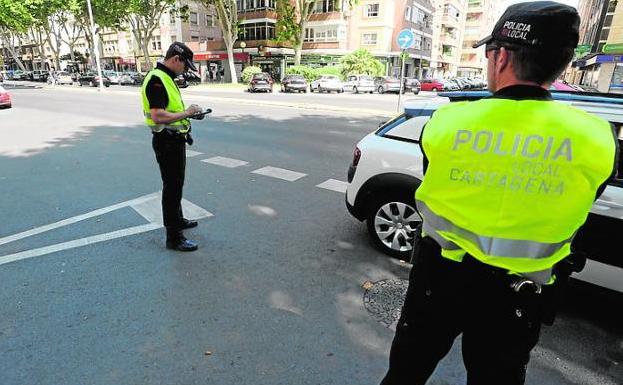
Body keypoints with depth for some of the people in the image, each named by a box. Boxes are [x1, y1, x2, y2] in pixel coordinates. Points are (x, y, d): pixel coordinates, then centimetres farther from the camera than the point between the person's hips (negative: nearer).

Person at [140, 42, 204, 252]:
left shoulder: (166, 78, 13)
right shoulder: (156, 80, -20)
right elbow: (158, 116, -29)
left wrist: (187, 112, 8)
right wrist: (186, 113, -19)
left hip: (175, 140, 10)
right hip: (167, 141, -10)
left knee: (176, 184, 22)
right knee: (172, 187, -3)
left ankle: (177, 220, 40)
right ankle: (173, 237, 7)